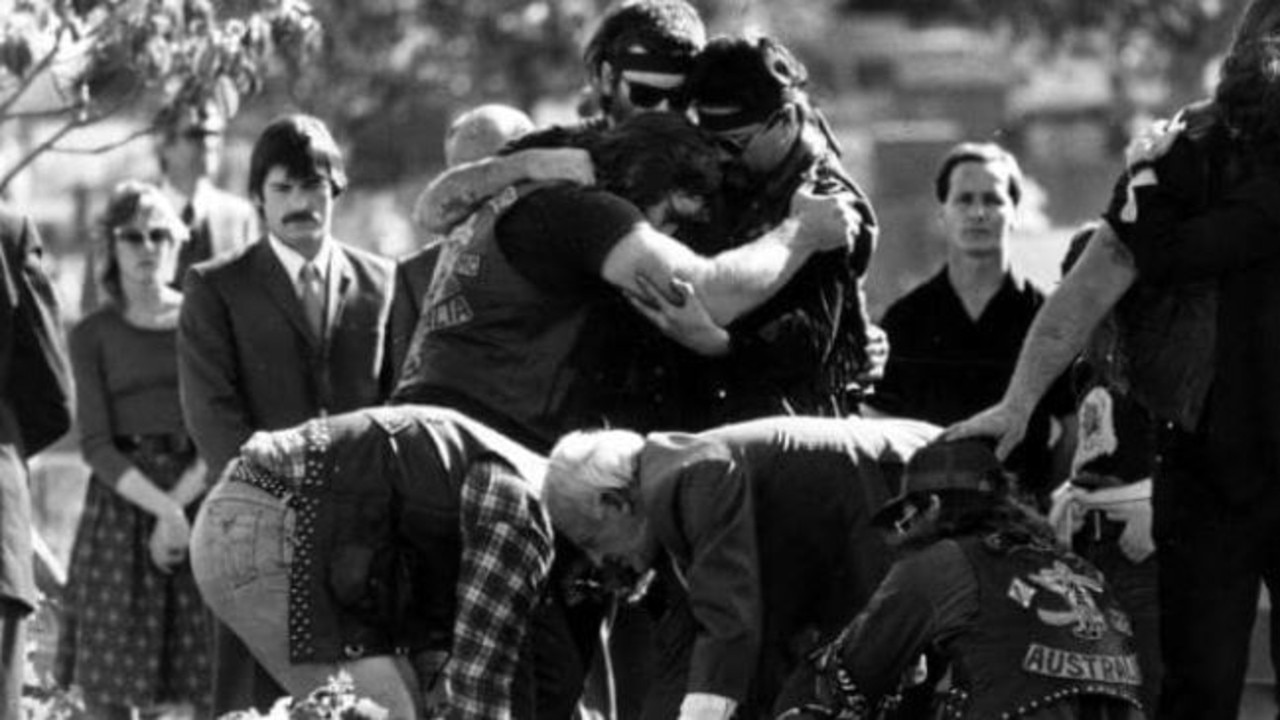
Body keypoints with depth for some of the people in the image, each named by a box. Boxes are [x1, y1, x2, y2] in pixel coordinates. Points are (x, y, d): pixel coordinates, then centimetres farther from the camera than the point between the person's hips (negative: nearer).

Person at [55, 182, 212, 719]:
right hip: (121, 502, 0)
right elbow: (96, 445, -2)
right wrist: (162, 508, -16)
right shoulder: (94, 336, 7)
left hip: (203, 497, 0)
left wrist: (178, 503, -13)